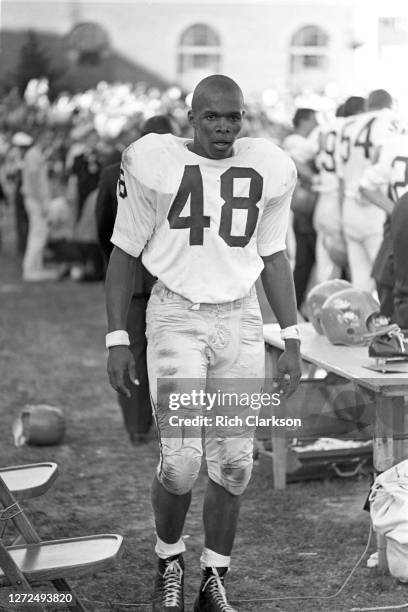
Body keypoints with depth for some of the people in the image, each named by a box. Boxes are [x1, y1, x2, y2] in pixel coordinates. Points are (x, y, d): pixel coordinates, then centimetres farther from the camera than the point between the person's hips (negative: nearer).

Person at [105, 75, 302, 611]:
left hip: (241, 321, 3)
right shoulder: (154, 163, -5)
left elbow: (274, 257, 14)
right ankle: (169, 560, 16)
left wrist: (291, 339, 9)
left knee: (234, 462, 1)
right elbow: (124, 253, 2)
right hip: (177, 318, -3)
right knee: (181, 459, -12)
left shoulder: (269, 169, 5)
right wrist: (117, 339, -2)